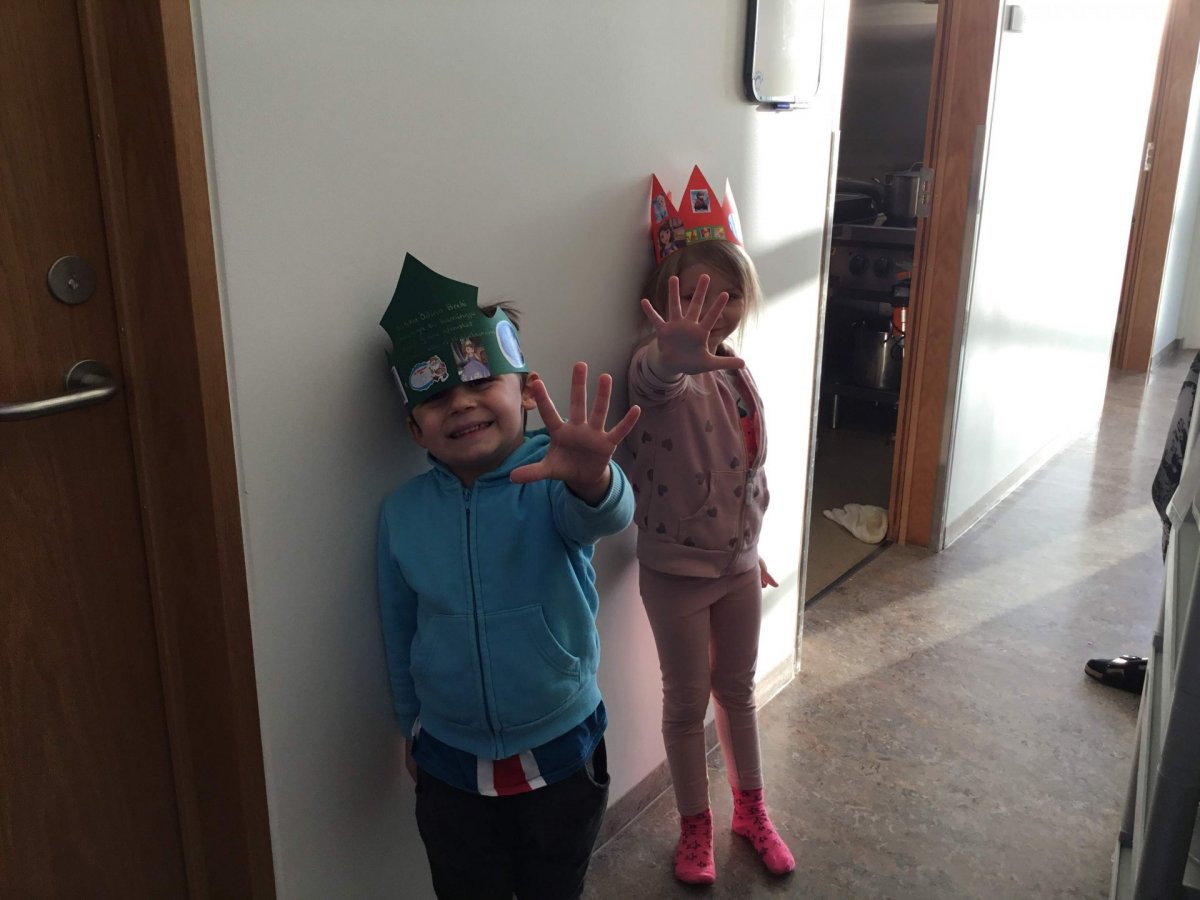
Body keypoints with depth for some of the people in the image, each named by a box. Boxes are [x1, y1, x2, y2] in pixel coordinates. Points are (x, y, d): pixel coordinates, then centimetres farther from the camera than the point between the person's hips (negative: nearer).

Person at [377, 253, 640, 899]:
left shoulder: (552, 479, -18)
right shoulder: (402, 512, -9)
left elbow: (601, 517, -41)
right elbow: (399, 632, 4)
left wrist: (591, 479, -63)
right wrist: (411, 727, 14)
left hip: (562, 755, -1)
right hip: (450, 766, 2)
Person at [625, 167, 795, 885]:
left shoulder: (740, 376, 2)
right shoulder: (663, 370, -18)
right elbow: (652, 377, -46)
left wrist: (755, 547, 17)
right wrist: (674, 356, -69)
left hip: (738, 562, 6)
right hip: (676, 570, -5)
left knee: (738, 689, 21)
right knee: (687, 702, 12)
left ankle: (752, 811, 42)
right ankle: (696, 827, 35)